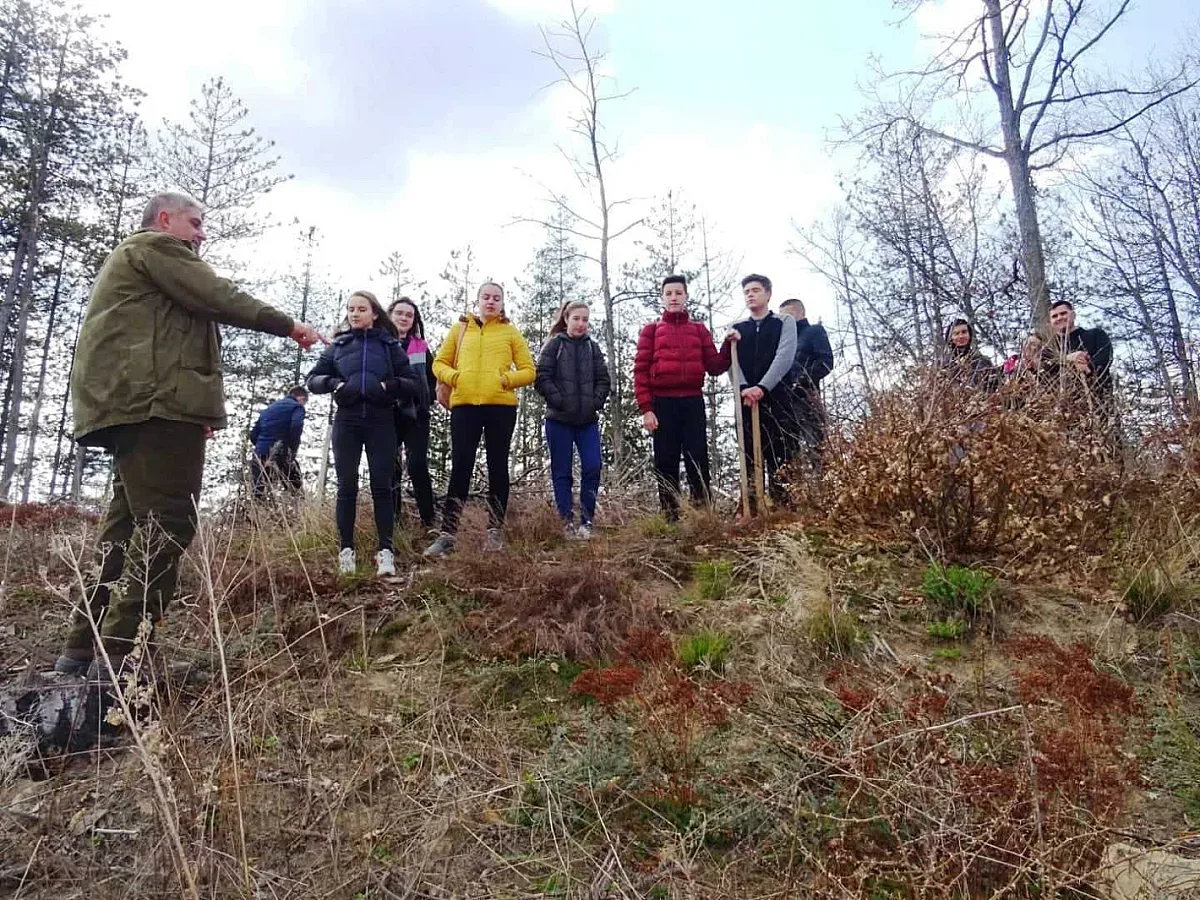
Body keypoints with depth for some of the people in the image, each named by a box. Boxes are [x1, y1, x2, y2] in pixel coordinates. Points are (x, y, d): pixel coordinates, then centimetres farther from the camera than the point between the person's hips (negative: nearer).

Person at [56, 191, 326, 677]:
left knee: (129, 524, 10)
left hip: (135, 404, 11)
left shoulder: (132, 257, 34)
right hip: (156, 403, -11)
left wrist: (200, 406, 24)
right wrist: (289, 324, 1)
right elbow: (220, 299, -8)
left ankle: (83, 649, 10)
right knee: (166, 526, -14)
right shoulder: (157, 246, 2)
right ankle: (119, 655, -16)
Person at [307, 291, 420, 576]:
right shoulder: (338, 345, 12)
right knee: (347, 486, 1)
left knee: (381, 485, -4)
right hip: (346, 422, 1)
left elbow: (414, 384, 5)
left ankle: (385, 550, -3)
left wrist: (390, 384, -14)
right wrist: (333, 383, -9)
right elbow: (313, 378, 12)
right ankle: (346, 550, 7)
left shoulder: (389, 345, 8)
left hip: (381, 422, -1)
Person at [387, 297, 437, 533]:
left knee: (418, 466, -8)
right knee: (389, 467, 0)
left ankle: (428, 521, -4)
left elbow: (431, 379, 17)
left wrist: (426, 403, 8)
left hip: (415, 415, 0)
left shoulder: (421, 347, 14)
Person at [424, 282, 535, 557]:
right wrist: (454, 377, -4)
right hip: (464, 405, 1)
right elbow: (439, 363, 16)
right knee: (460, 467, -3)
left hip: (501, 405, 0)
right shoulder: (460, 328, 15)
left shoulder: (510, 332, 11)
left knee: (497, 466, 4)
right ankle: (447, 534, -3)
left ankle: (495, 530, 11)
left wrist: (505, 379, -10)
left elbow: (528, 371, 8)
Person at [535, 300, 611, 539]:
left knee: (592, 468, -6)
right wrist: (559, 401, -12)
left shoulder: (593, 347, 12)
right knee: (562, 472, 2)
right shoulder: (554, 344, 3)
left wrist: (596, 402, -4)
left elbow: (603, 380, 10)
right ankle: (567, 522, 8)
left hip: (588, 420, 3)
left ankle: (586, 522, 3)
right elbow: (542, 378, -5)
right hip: (559, 420, -3)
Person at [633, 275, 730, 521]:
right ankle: (671, 519, 5)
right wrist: (646, 408, -8)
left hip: (693, 402, 1)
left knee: (699, 462, -2)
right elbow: (640, 370, 2)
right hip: (663, 404, -1)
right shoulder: (650, 330, 10)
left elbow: (714, 366, 10)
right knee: (666, 464, 0)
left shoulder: (699, 329, 16)